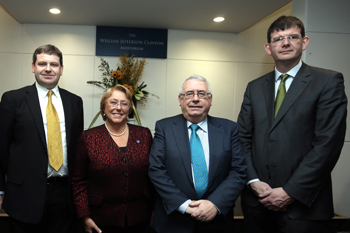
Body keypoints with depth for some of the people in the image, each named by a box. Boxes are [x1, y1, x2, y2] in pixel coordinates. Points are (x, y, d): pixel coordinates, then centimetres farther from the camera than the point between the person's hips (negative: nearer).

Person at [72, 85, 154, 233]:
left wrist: (153, 209, 5)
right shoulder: (88, 138, -5)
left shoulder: (144, 135, 0)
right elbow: (78, 181, -2)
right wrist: (85, 216, -5)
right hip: (102, 220, -1)